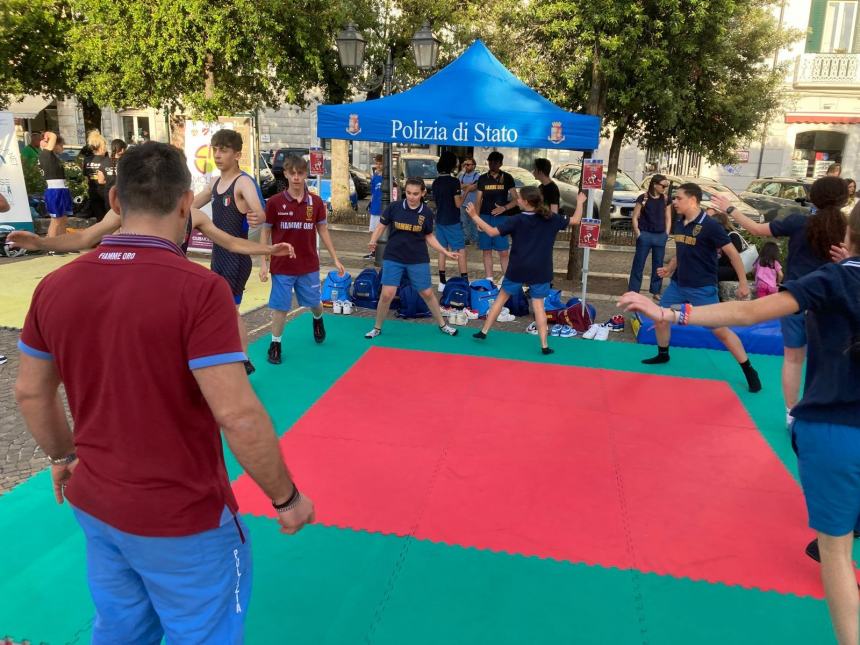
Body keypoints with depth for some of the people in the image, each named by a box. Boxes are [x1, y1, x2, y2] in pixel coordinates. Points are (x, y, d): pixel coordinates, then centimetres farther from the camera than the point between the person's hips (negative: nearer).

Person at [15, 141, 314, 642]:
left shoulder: (55, 286, -5)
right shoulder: (199, 289, -24)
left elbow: (31, 392, 7)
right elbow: (238, 415, -26)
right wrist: (287, 497, -12)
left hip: (95, 505, 6)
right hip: (183, 517, -5)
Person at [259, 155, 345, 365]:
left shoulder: (316, 202, -3)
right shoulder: (274, 202, -9)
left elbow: (323, 230, 6)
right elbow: (265, 232, -2)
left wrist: (335, 259, 5)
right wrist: (264, 263, -7)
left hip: (309, 265, 2)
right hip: (282, 266, -2)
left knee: (314, 302, 16)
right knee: (280, 307, 3)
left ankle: (318, 320, 51)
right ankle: (275, 345, 20)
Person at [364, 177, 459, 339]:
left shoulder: (427, 213, -5)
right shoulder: (394, 207, -8)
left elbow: (429, 236, 6)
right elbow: (381, 226, 2)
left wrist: (446, 252, -1)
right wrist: (373, 241, -15)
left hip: (418, 260, 1)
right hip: (393, 258, 0)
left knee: (427, 293, 9)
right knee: (387, 294, -5)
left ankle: (442, 325, 29)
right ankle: (377, 328, 17)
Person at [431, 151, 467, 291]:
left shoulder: (436, 182, 7)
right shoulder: (454, 181, -14)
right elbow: (458, 203, -15)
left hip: (439, 220, 7)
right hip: (452, 221, -7)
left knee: (442, 250, 11)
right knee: (461, 251, -2)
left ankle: (442, 282, 12)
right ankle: (465, 282, -5)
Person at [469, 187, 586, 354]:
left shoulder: (516, 220, -10)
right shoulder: (551, 218, -1)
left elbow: (492, 232, -14)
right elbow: (575, 220, 8)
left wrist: (475, 217, -5)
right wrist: (580, 202, 25)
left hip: (517, 269, -2)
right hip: (540, 271, 2)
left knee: (502, 297, 14)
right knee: (538, 304, 6)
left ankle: (484, 331, 21)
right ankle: (544, 345, 5)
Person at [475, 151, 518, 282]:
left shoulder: (507, 178, 2)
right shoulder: (482, 179, 8)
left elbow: (515, 200, 0)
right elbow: (478, 200, 9)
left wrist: (504, 208, -19)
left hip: (501, 218, -2)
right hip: (485, 218, 2)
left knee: (504, 252, -6)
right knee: (486, 251, 5)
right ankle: (489, 281, 11)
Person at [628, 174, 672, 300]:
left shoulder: (666, 199, 6)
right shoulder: (643, 198, -6)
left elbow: (668, 218, 12)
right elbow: (635, 217, -3)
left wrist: (666, 234, 3)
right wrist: (638, 233, -8)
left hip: (660, 236, 4)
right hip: (645, 235, -4)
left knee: (658, 265, 9)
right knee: (638, 264, 1)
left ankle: (656, 291, 19)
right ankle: (633, 291, 8)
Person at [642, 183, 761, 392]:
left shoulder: (710, 225, -17)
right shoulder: (678, 223, 4)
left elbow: (732, 253, -13)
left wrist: (743, 282, -13)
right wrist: (670, 269, 7)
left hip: (703, 288, -7)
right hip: (678, 284, 7)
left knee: (720, 330, -4)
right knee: (660, 317, 9)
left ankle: (748, 370, 9)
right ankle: (663, 355, 33)